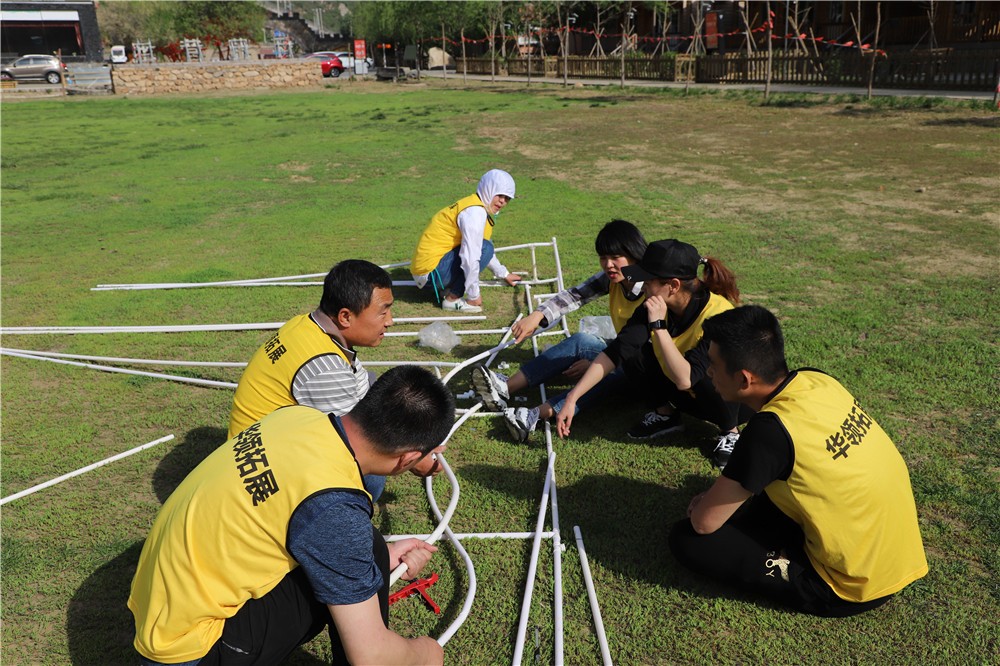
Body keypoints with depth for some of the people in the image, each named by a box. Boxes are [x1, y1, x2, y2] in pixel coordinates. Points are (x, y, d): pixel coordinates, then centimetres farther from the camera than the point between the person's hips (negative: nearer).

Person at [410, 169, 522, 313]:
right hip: (431, 271, -10)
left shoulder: (482, 208, 13)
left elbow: (476, 250, 26)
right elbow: (471, 257, -25)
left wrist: (504, 274, 30)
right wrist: (474, 296, -17)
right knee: (484, 248, -17)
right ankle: (452, 299, -10)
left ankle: (446, 289, 11)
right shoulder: (475, 211, -18)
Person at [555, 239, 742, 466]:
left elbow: (684, 379, -38)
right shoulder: (655, 306, -17)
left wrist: (659, 326, -39)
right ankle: (665, 414, 7)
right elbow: (615, 351, -18)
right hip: (686, 395, 5)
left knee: (710, 377, -37)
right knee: (632, 351, -16)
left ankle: (730, 431, -7)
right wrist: (572, 399, -22)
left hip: (730, 398, -4)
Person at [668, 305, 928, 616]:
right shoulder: (816, 380, -6)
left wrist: (710, 503, 4)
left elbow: (703, 523, -18)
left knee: (687, 539, -9)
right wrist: (723, 493, 11)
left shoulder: (769, 430, -28)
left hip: (856, 589, -7)